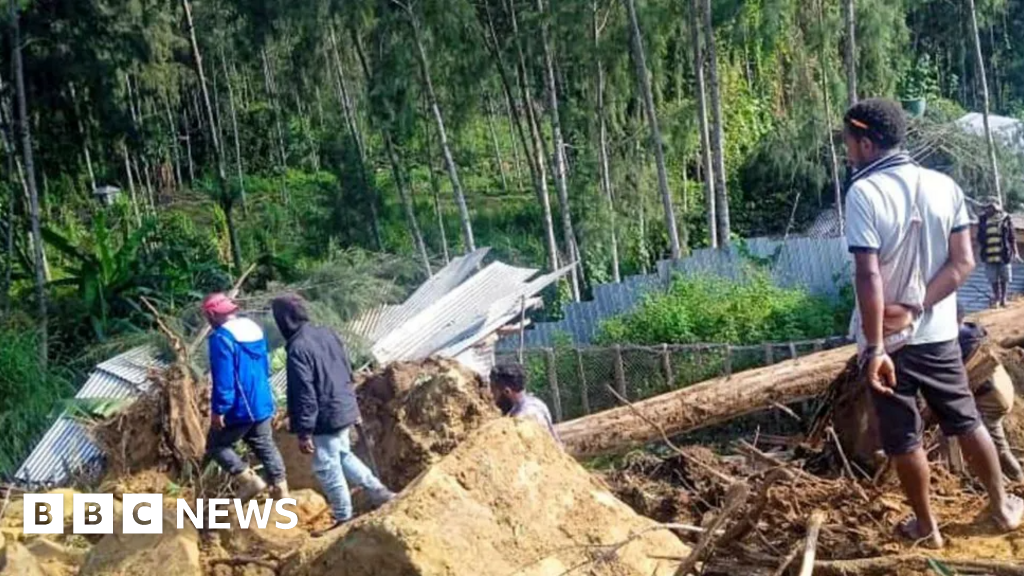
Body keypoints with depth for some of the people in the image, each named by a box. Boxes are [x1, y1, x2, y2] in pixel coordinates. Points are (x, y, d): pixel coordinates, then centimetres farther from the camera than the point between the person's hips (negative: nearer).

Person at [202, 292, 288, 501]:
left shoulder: (222, 338, -19)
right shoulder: (254, 328, 9)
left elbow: (223, 379, -23)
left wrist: (218, 410, -18)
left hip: (239, 407, -8)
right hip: (261, 403, 8)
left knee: (216, 445, 10)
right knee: (266, 447, 17)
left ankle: (249, 480, 2)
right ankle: (280, 489, 19)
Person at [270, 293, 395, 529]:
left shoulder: (298, 349, -21)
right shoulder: (327, 334, 4)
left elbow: (304, 393, -22)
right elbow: (348, 370, 12)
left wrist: (304, 432, -16)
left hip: (326, 418, -8)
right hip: (345, 409, 9)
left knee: (327, 468, 7)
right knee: (343, 455, 26)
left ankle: (344, 518, 18)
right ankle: (378, 491, 26)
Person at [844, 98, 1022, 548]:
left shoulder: (863, 193, -17)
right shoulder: (944, 186, -1)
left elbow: (869, 276, -23)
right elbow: (963, 262, -4)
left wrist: (875, 348, -20)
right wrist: (916, 307, -8)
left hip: (887, 339, -5)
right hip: (938, 333, 5)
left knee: (903, 438, 10)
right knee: (966, 421, 21)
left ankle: (926, 527, 24)